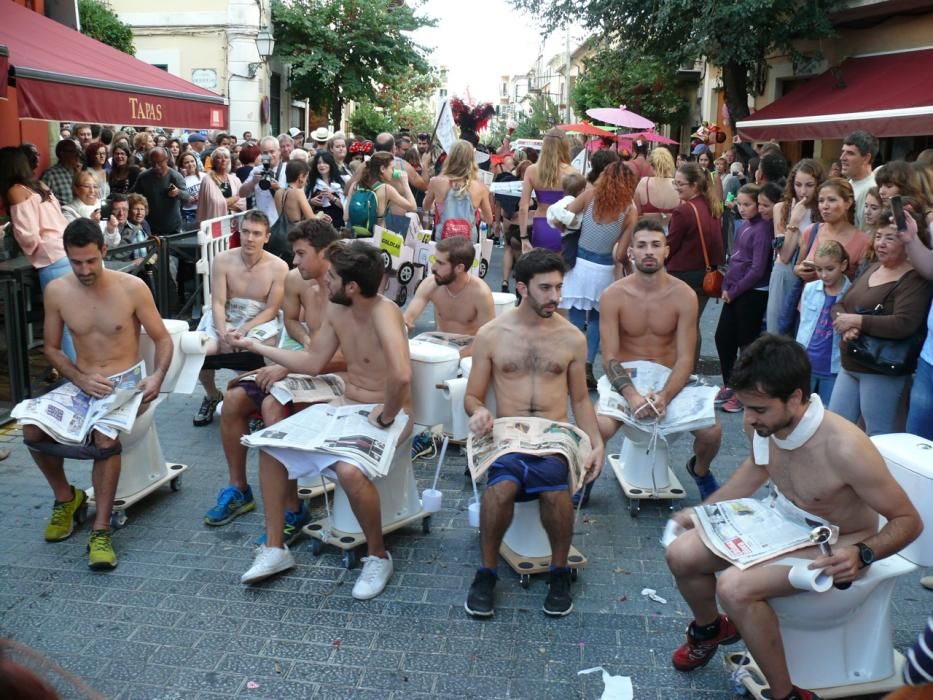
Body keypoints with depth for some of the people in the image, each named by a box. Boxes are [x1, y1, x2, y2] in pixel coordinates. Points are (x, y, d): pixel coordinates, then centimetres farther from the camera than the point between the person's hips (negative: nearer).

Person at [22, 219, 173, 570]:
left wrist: (157, 375, -20)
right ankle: (66, 497, 10)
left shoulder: (132, 287, -8)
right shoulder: (56, 291, 0)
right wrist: (81, 379, -10)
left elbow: (163, 339, -1)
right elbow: (51, 348, 8)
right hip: (81, 384, 4)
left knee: (105, 438, -33)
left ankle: (101, 532, -20)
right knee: (32, 430, -20)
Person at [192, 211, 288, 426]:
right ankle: (212, 396, 10)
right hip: (224, 319, 1)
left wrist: (243, 331, -21)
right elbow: (218, 303, -8)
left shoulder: (278, 267, -10)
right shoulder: (222, 260, -7)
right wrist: (223, 333, -25)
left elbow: (271, 309, -8)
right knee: (200, 352, -25)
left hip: (260, 322, -1)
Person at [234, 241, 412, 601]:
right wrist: (256, 346, 12)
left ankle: (378, 556, -7)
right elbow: (313, 362, 11)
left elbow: (401, 376, -42)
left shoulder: (384, 313, -27)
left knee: (349, 471, -35)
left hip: (386, 415, -9)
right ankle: (274, 548, 9)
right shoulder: (336, 309, 1)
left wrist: (386, 417, -27)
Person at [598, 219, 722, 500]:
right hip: (625, 381, -1)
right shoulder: (612, 295, -9)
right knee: (599, 427, -31)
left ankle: (700, 469, 19)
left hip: (669, 381, 2)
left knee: (712, 430, -19)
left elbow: (685, 359, -9)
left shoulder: (684, 295, -7)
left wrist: (664, 396, -27)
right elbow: (609, 358, -12)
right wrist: (631, 395, -29)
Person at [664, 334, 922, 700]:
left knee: (735, 586, -30)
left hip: (830, 550, -7)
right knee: (681, 555, -3)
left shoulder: (845, 448, -35)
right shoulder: (761, 423, -16)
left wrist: (862, 555, -37)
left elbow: (908, 520, -20)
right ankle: (709, 628, 29)